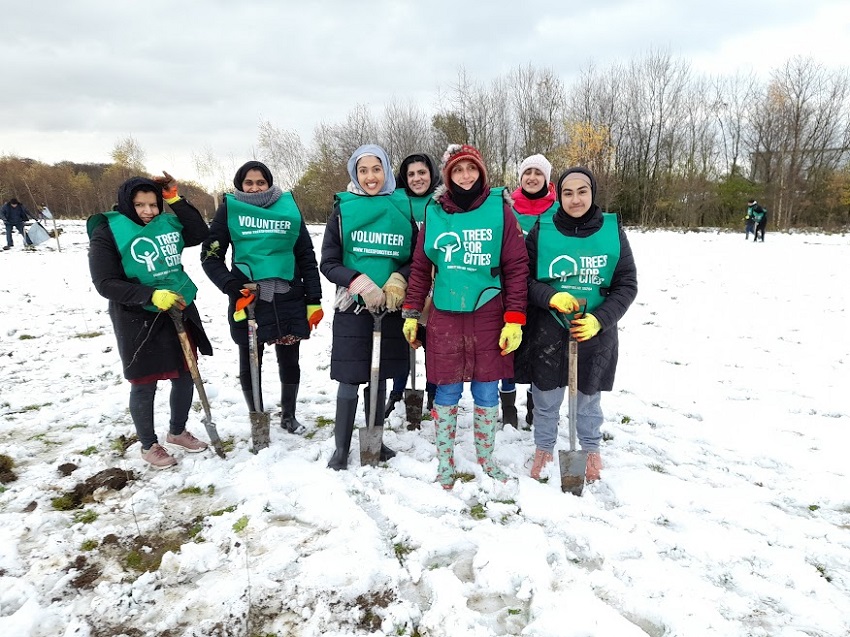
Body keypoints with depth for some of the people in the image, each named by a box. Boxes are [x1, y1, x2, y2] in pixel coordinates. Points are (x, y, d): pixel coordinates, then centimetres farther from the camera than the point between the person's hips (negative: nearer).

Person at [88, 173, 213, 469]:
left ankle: (177, 431, 38)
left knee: (185, 377, 15)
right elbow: (106, 283, -14)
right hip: (137, 321, -5)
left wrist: (176, 199, -2)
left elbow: (201, 233, 6)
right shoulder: (108, 233, -10)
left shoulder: (167, 223, 4)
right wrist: (151, 295, -26)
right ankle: (149, 445, 27)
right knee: (144, 386, 6)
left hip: (180, 313, 5)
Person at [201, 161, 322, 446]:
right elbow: (210, 256, 2)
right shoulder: (229, 209, 1)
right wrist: (232, 287, -14)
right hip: (248, 298, -1)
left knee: (289, 362, 11)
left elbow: (307, 257, 7)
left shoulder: (288, 208, 5)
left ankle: (288, 416, 33)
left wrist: (314, 300, 3)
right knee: (250, 365, 7)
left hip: (288, 298, 1)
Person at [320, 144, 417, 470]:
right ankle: (341, 448, 15)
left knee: (379, 376, 13)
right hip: (352, 307, -2)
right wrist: (360, 283, -18)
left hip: (390, 307, 2)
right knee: (349, 379, 0)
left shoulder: (403, 208, 4)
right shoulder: (343, 209, -1)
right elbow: (328, 262, -2)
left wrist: (398, 280, -12)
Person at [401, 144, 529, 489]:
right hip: (444, 317, 1)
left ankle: (486, 459, 29)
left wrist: (514, 319, -7)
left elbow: (517, 267, -2)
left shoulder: (500, 210, -2)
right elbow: (420, 267, 9)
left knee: (486, 393, 9)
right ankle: (445, 463, 24)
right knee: (447, 393, 7)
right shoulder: (434, 213, 4)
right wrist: (411, 313, 7)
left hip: (488, 316, -1)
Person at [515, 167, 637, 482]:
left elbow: (627, 284, -1)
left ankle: (591, 449, 41)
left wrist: (600, 320, -16)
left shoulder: (612, 230, -3)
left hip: (595, 334, 1)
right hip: (548, 331, 0)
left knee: (589, 397, 16)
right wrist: (551, 297, -20)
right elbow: (524, 278, -1)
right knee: (546, 398, 12)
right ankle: (544, 448, 36)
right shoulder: (542, 230, -4)